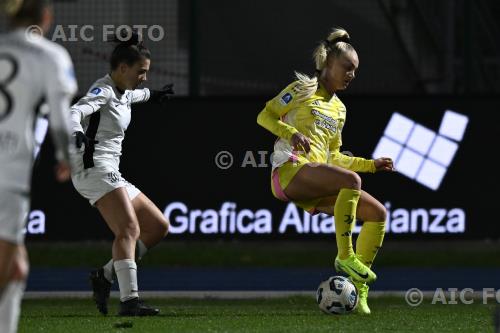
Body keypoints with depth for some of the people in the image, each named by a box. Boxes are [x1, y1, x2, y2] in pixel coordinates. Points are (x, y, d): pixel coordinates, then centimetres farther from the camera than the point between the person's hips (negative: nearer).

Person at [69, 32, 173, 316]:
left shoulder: (122, 93, 19)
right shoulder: (103, 91, -9)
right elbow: (75, 112, -28)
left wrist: (152, 95, 64)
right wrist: (79, 134, -49)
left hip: (111, 174, 10)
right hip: (95, 168, -10)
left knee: (159, 226, 10)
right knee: (130, 229, -27)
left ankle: (105, 276, 6)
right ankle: (130, 300, -40)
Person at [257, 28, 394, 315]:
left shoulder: (339, 109, 26)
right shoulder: (304, 89, 5)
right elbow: (265, 116, 1)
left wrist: (371, 165, 20)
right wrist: (291, 132, -17)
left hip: (316, 183, 8)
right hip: (289, 170, -8)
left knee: (378, 213, -4)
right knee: (351, 180, -33)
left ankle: (358, 287, -2)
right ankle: (345, 255, -28)